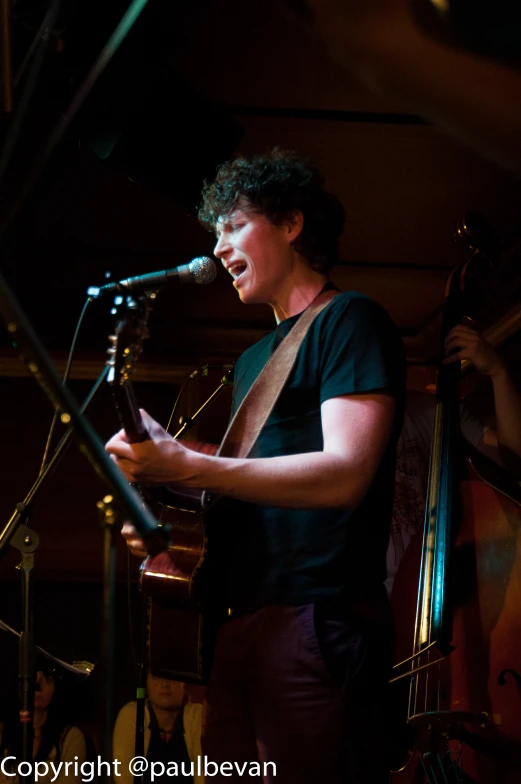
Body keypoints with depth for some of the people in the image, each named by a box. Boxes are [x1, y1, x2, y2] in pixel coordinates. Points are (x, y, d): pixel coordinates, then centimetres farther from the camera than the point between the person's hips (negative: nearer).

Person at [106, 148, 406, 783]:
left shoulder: (349, 321, -2)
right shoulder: (253, 360, 25)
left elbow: (345, 474, -17)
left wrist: (183, 466, -21)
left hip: (317, 619, -8)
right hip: (239, 627, 8)